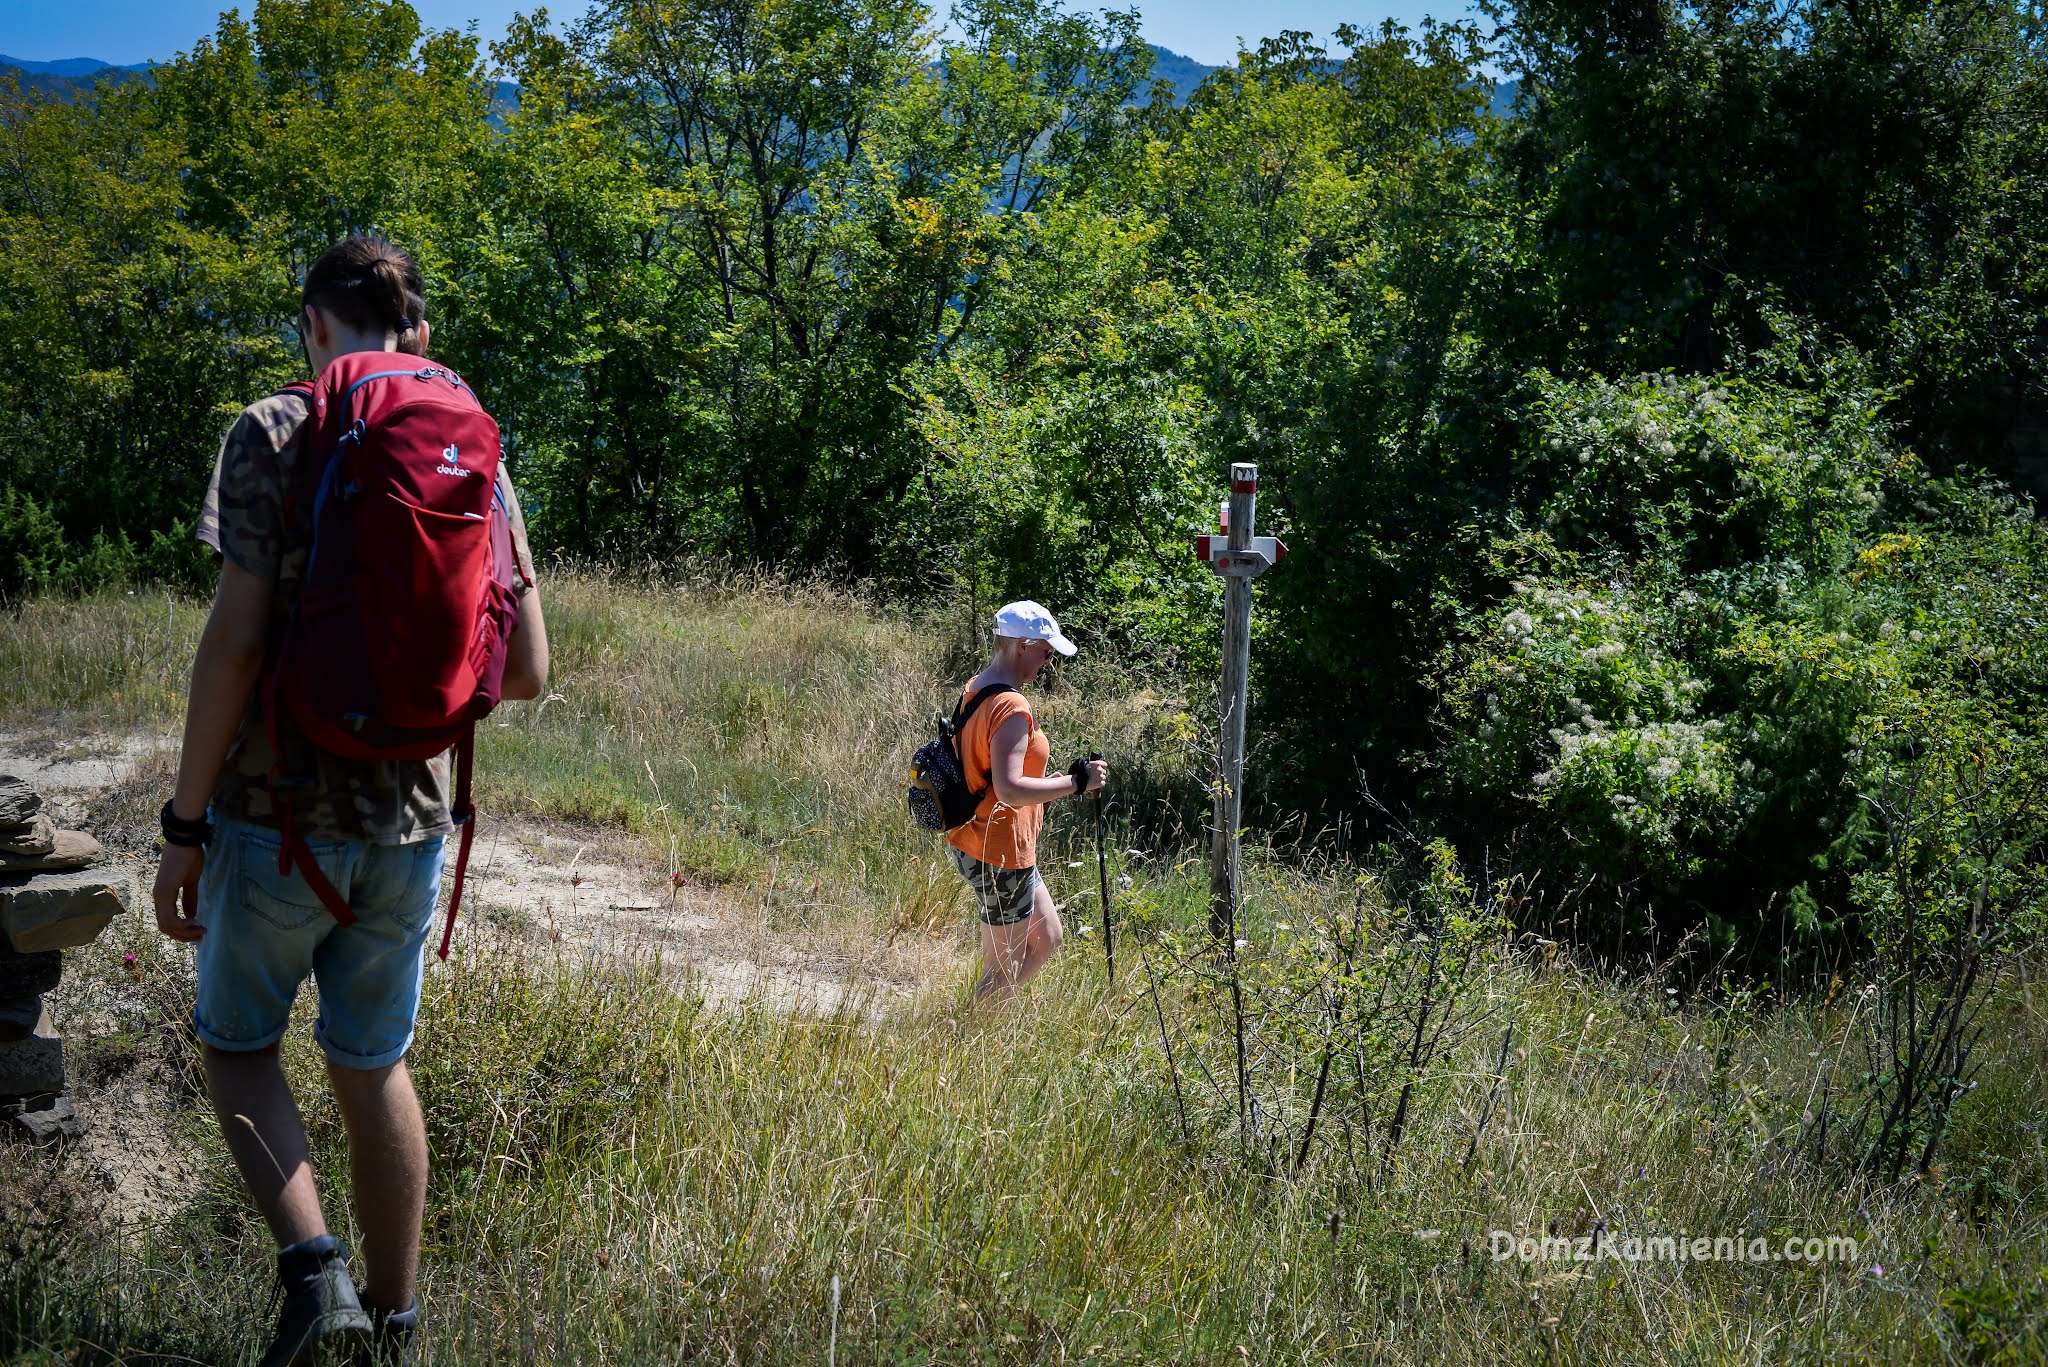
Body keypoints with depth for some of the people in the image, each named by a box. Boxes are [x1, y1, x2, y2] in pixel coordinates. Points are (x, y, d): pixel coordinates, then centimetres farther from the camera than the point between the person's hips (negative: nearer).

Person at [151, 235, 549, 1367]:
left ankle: (311, 1268, -4)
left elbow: (236, 640, -16)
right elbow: (527, 673, 3)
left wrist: (183, 823, -9)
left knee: (236, 1042, 16)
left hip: (279, 811, -4)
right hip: (409, 818, 4)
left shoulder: (274, 434, -9)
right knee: (373, 1064, 18)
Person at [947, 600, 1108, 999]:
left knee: (1046, 939, 20)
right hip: (1000, 852, -10)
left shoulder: (974, 689, 9)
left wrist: (1054, 781, 16)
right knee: (1005, 968, 3)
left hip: (973, 840, 10)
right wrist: (1077, 782, -24)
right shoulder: (1011, 708, -23)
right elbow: (1009, 789, -31)